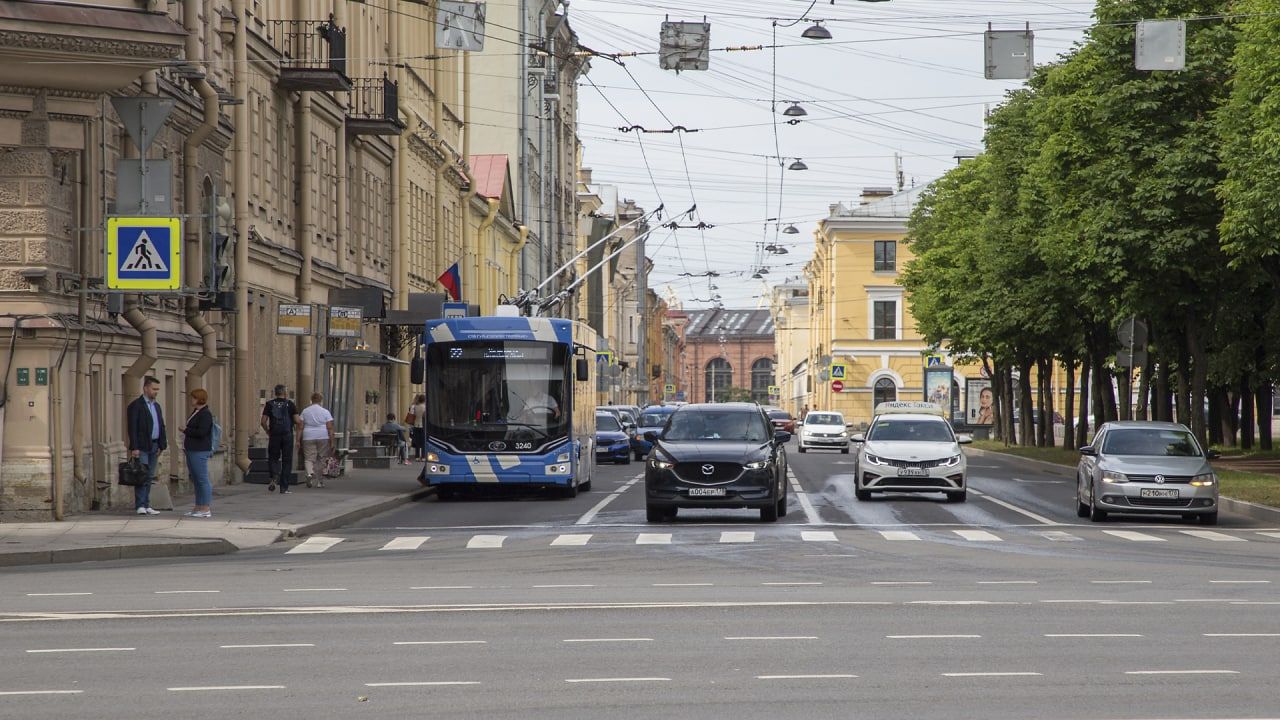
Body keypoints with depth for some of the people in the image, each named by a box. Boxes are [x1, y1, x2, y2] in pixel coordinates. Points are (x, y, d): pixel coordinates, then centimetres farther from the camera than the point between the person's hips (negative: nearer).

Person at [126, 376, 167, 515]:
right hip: (141, 447, -7)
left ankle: (146, 506, 11)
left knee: (149, 477, 8)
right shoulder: (136, 405, -7)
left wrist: (162, 445, 11)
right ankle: (140, 506, -7)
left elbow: (161, 427, 19)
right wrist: (134, 448, -19)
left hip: (154, 447, 7)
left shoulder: (156, 406, 17)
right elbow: (132, 428, -13)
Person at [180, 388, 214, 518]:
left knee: (202, 480, -8)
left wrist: (186, 430, -12)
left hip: (200, 451, -11)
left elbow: (201, 432, -22)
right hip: (192, 451, 11)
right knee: (195, 479, 13)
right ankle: (198, 507, 19)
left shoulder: (205, 414, -14)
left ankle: (206, 509, -7)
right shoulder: (195, 412, 16)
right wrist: (185, 430, 6)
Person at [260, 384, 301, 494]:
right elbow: (298, 421, -7)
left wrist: (268, 431, 14)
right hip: (287, 435, -1)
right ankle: (284, 488, 5)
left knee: (274, 458, 14)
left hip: (274, 435, 1)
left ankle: (274, 477, -15)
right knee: (286, 461, 6)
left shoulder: (269, 404, 3)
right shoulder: (290, 404, -1)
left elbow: (263, 422, -2)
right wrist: (299, 427, 15)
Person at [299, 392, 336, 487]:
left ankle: (310, 473, -28)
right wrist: (332, 442, -2)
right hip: (323, 437, 0)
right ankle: (320, 482, 12)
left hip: (308, 438, 0)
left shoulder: (305, 411, 6)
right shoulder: (325, 412, 1)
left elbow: (300, 427, 2)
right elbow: (330, 428, -4)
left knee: (309, 458, 1)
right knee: (322, 459, 9)